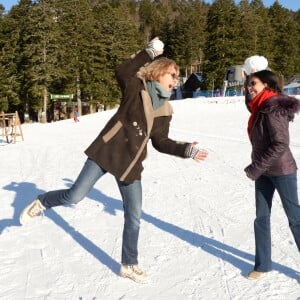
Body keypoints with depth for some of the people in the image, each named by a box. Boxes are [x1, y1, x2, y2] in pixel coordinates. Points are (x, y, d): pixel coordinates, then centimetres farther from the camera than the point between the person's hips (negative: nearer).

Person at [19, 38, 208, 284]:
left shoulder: (165, 110, 10)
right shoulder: (136, 87, -4)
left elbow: (161, 142, 12)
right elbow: (122, 72, -24)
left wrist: (187, 150, 3)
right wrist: (149, 52, -26)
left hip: (131, 164, 5)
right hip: (106, 152, -5)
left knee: (134, 217, 7)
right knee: (74, 196, -7)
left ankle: (129, 265, 26)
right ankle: (41, 203, 28)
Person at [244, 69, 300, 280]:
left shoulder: (273, 109, -19)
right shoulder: (261, 109, 9)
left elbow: (280, 144, -24)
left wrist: (255, 168, -19)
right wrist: (256, 168, 8)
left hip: (282, 171, -9)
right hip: (264, 172, 9)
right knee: (261, 217, 10)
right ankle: (263, 264, 22)